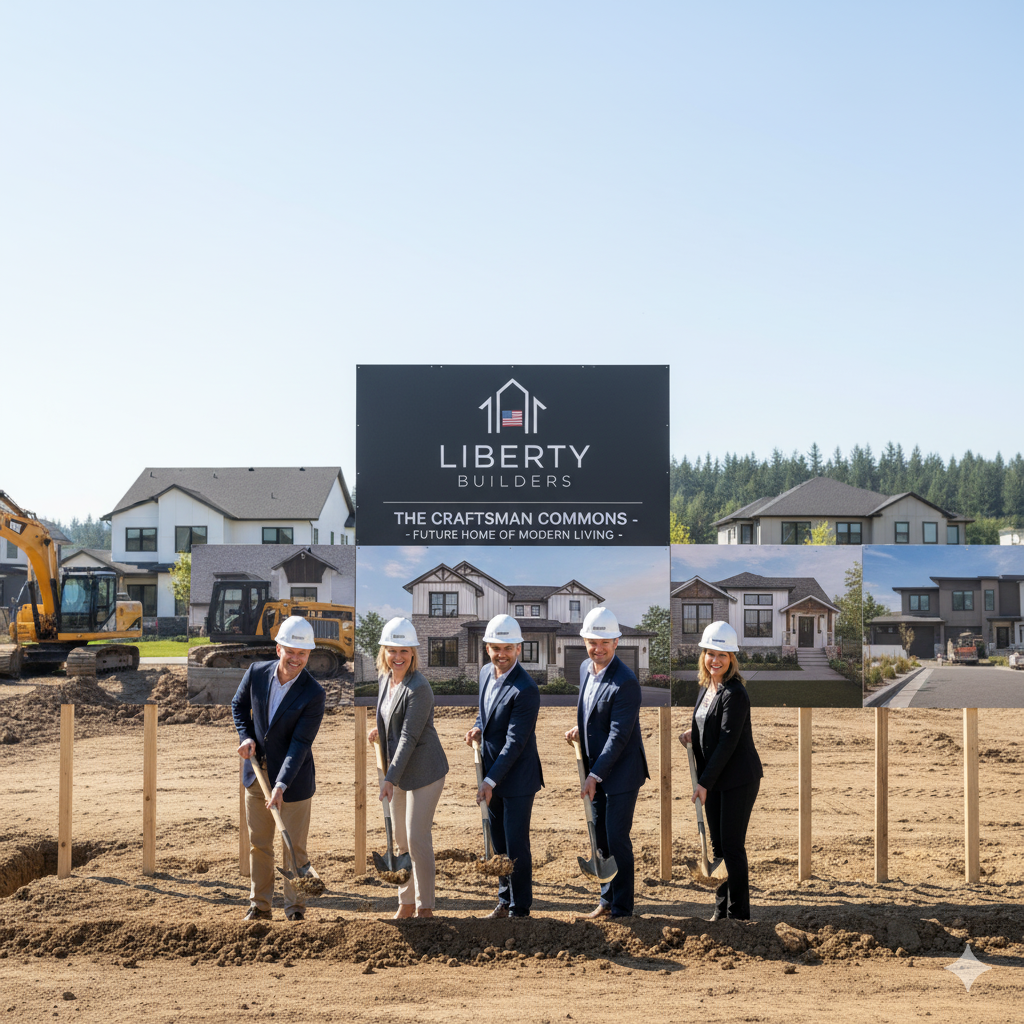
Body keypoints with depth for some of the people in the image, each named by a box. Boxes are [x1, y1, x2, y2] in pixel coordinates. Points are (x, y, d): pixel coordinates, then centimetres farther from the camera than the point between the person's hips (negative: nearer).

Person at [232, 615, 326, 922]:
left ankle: (295, 907, 20)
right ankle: (259, 905, 26)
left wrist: (281, 786, -27)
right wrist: (246, 737, -5)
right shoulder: (256, 672, -8)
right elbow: (239, 705, 12)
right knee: (258, 844, 14)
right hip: (256, 773, 4)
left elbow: (300, 744, -21)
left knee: (294, 847, 5)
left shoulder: (314, 694, -19)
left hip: (293, 779, -4)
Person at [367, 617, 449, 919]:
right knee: (400, 839, 14)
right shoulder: (386, 679, 4)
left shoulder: (419, 688, -22)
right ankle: (406, 901, 26)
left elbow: (409, 737, -24)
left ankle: (425, 907, 10)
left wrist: (390, 779, -24)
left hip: (424, 771, -8)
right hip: (398, 771, 8)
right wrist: (380, 730, 9)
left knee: (417, 839, -4)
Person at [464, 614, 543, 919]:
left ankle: (520, 910, 16)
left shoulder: (525, 689, -23)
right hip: (492, 773, 8)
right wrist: (478, 727, -1)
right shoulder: (486, 673, 2)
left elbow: (515, 743, -23)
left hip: (517, 779, -7)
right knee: (498, 844, 17)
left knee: (516, 847, 2)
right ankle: (504, 901, 31)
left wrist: (490, 782, -21)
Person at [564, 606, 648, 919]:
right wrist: (579, 729, 2)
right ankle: (607, 899, 29)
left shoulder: (625, 683, -24)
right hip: (596, 769, 8)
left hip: (620, 772, -8)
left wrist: (595, 775, -21)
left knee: (617, 840, -1)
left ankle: (621, 909, 12)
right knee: (600, 837, 15)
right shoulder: (586, 668, 2)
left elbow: (619, 736, -23)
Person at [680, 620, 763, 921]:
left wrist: (705, 782, -19)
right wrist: (693, 733, 0)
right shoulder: (706, 687, 8)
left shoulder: (735, 693, -18)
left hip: (739, 778, -8)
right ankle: (722, 909, 22)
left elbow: (728, 742, -21)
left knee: (732, 846, -2)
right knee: (718, 845, 12)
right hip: (713, 779, 8)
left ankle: (739, 913, 9)